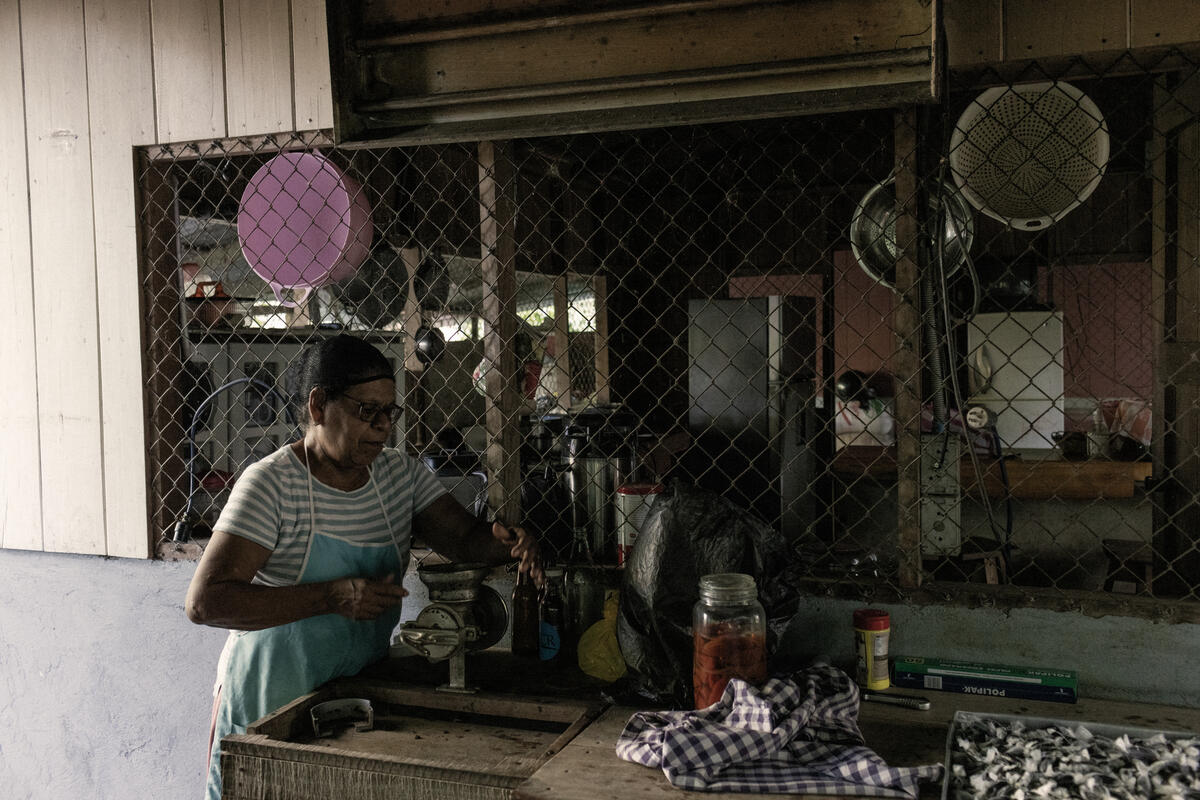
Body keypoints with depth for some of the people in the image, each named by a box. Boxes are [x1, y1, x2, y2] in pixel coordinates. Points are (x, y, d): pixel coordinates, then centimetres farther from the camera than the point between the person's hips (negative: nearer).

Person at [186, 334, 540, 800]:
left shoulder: (401, 474, 2)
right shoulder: (272, 483, -16)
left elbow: (463, 538, 1)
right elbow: (204, 602, -22)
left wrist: (506, 544, -22)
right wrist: (332, 597, -29)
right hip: (272, 705, -5)